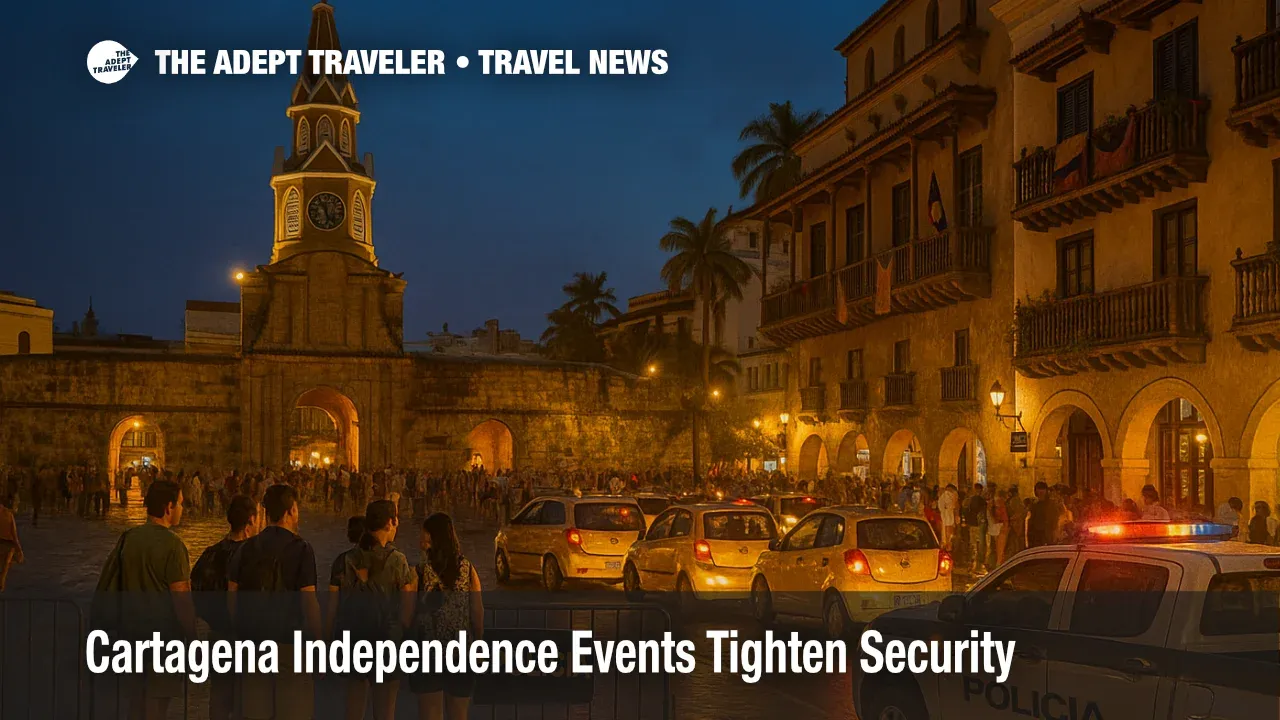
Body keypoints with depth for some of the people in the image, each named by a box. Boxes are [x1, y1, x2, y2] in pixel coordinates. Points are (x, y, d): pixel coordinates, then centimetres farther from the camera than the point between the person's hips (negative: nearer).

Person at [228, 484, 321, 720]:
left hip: (253, 641, 4)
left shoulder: (246, 548, 4)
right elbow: (308, 600, -12)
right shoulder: (301, 549, -10)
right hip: (290, 645, -4)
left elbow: (231, 596, 7)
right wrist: (317, 640, -5)